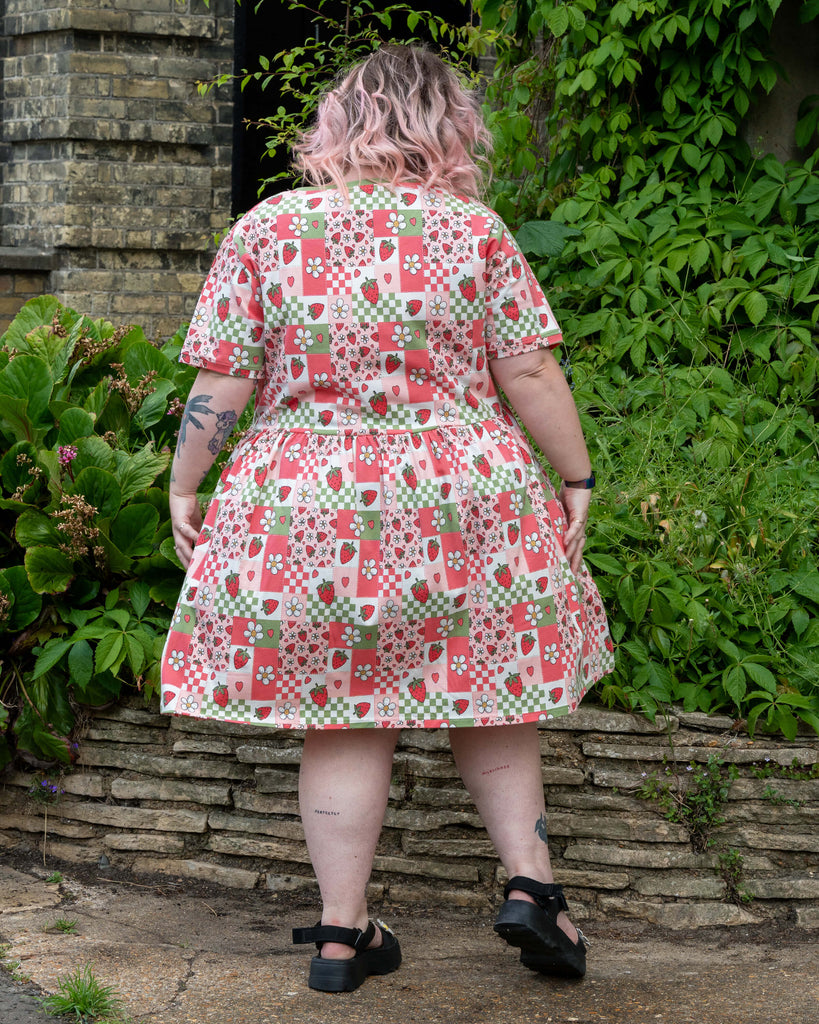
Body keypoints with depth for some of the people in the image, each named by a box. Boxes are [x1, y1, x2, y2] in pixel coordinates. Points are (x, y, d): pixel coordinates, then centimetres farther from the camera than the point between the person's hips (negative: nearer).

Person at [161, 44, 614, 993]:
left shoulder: (268, 227, -2)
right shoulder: (473, 230, -3)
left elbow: (221, 385, -3)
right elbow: (531, 374, -3)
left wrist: (183, 485, 9)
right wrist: (576, 477, 9)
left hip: (305, 509, 1)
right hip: (464, 504, 0)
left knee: (345, 719, 8)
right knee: (485, 693, 17)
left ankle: (342, 932, 12)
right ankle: (529, 884, 9)